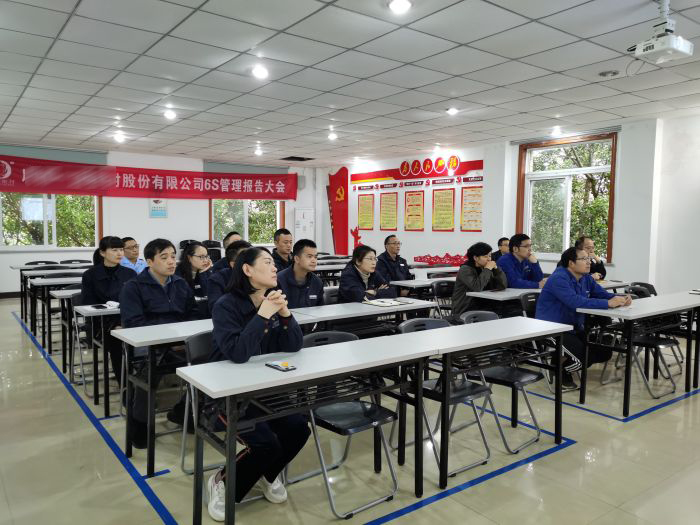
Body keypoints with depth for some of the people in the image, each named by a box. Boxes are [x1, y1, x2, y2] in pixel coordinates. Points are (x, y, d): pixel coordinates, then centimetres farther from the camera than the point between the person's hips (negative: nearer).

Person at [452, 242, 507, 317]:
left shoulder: (484, 269, 9)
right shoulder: (465, 270, -12)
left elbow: (503, 286, 3)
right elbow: (477, 288, -29)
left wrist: (496, 268, -9)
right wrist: (487, 269, -20)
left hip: (481, 308, 7)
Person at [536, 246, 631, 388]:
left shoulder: (586, 278, 10)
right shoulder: (559, 279, -21)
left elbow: (603, 294, 8)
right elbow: (576, 302, -34)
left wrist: (621, 299, -14)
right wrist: (608, 303, -33)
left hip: (575, 328, 10)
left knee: (604, 352, 2)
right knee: (584, 353, -26)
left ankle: (567, 366, 19)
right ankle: (561, 370, 5)